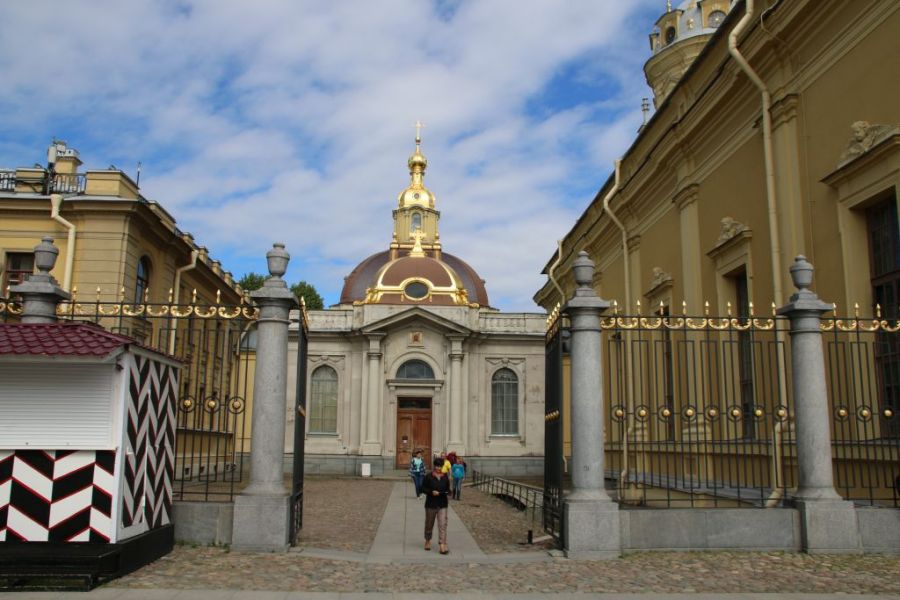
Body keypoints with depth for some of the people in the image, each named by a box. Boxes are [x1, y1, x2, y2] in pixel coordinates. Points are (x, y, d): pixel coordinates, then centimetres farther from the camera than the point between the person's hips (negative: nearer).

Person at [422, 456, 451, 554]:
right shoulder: (429, 476, -6)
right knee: (429, 524, 14)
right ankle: (428, 540, 37)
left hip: (442, 504, 1)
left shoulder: (445, 477, 4)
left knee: (443, 524, -9)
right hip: (431, 504, -1)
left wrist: (448, 492, -9)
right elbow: (423, 488, -4)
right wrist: (431, 492, -19)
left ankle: (443, 545, -10)